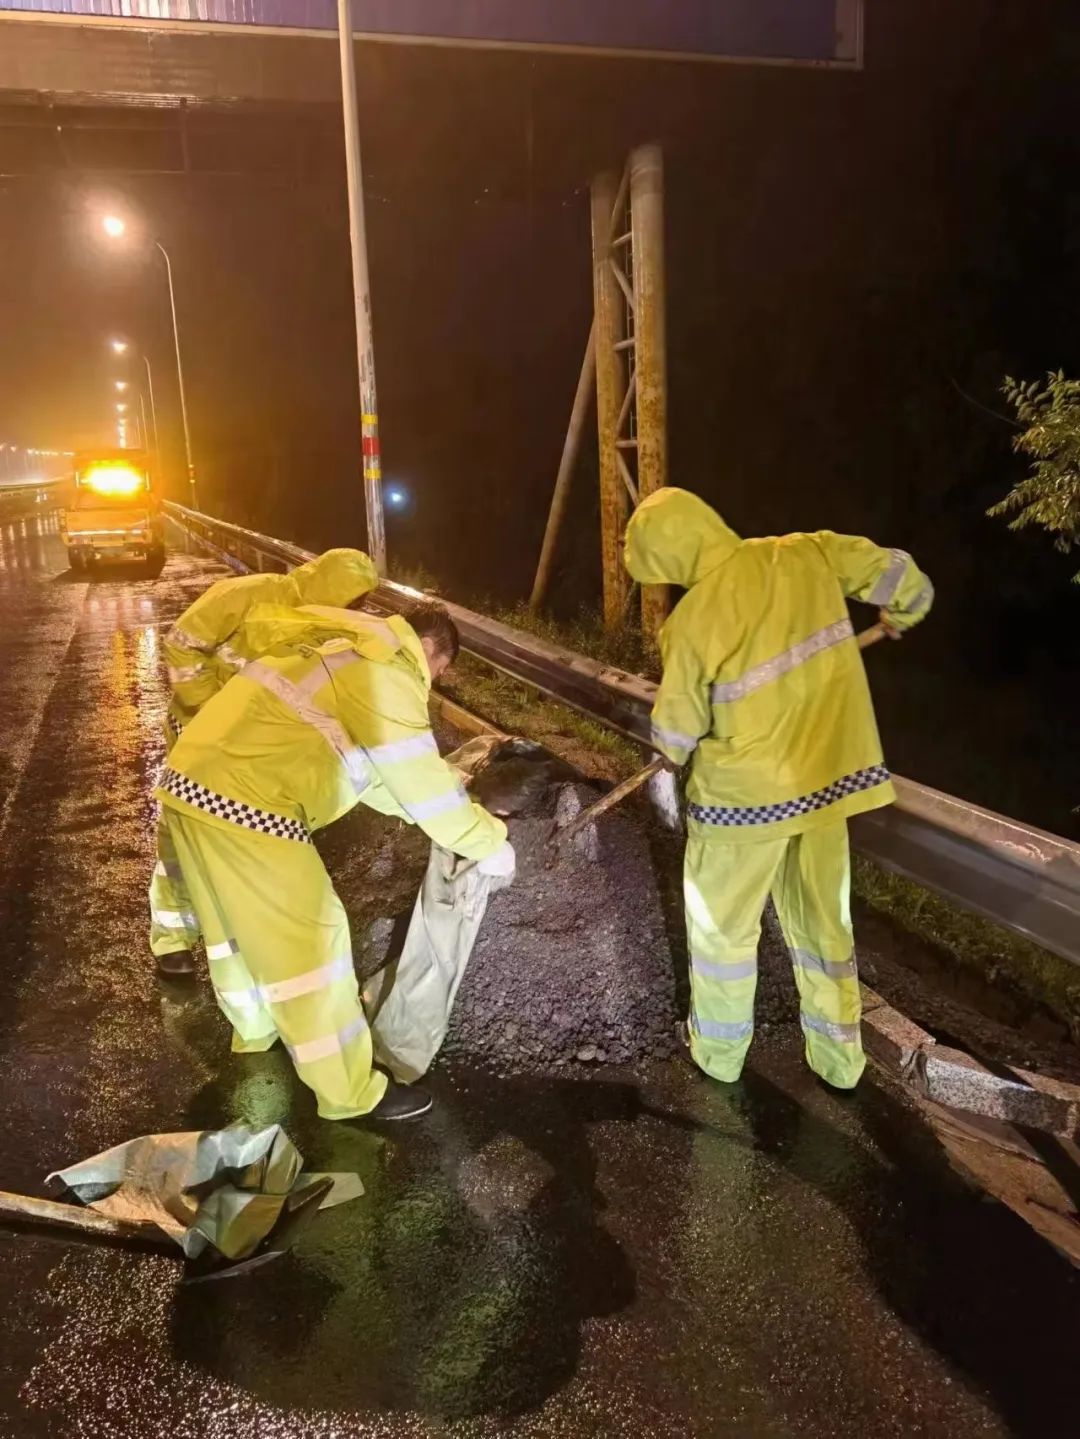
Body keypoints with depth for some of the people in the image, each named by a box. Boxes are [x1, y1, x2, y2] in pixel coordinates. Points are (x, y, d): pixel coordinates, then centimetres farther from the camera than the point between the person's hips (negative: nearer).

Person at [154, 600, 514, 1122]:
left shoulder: (340, 649, 21)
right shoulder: (386, 674, -9)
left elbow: (374, 772, 26)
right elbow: (424, 788, -8)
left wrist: (448, 785, 26)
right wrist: (490, 842, 6)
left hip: (192, 781, 10)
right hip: (243, 800, -10)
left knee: (243, 924, 28)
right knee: (307, 940, 2)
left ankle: (257, 1030, 51)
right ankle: (350, 1091, 16)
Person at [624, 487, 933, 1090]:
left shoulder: (693, 620, -19)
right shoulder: (806, 556, -8)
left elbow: (675, 737, -10)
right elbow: (899, 573, 0)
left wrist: (677, 750, 14)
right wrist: (904, 613, 22)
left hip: (746, 791, -5)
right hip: (830, 774, 5)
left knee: (722, 923, 16)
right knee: (822, 918, 21)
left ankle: (719, 1052, 33)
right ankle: (840, 1057, 35)